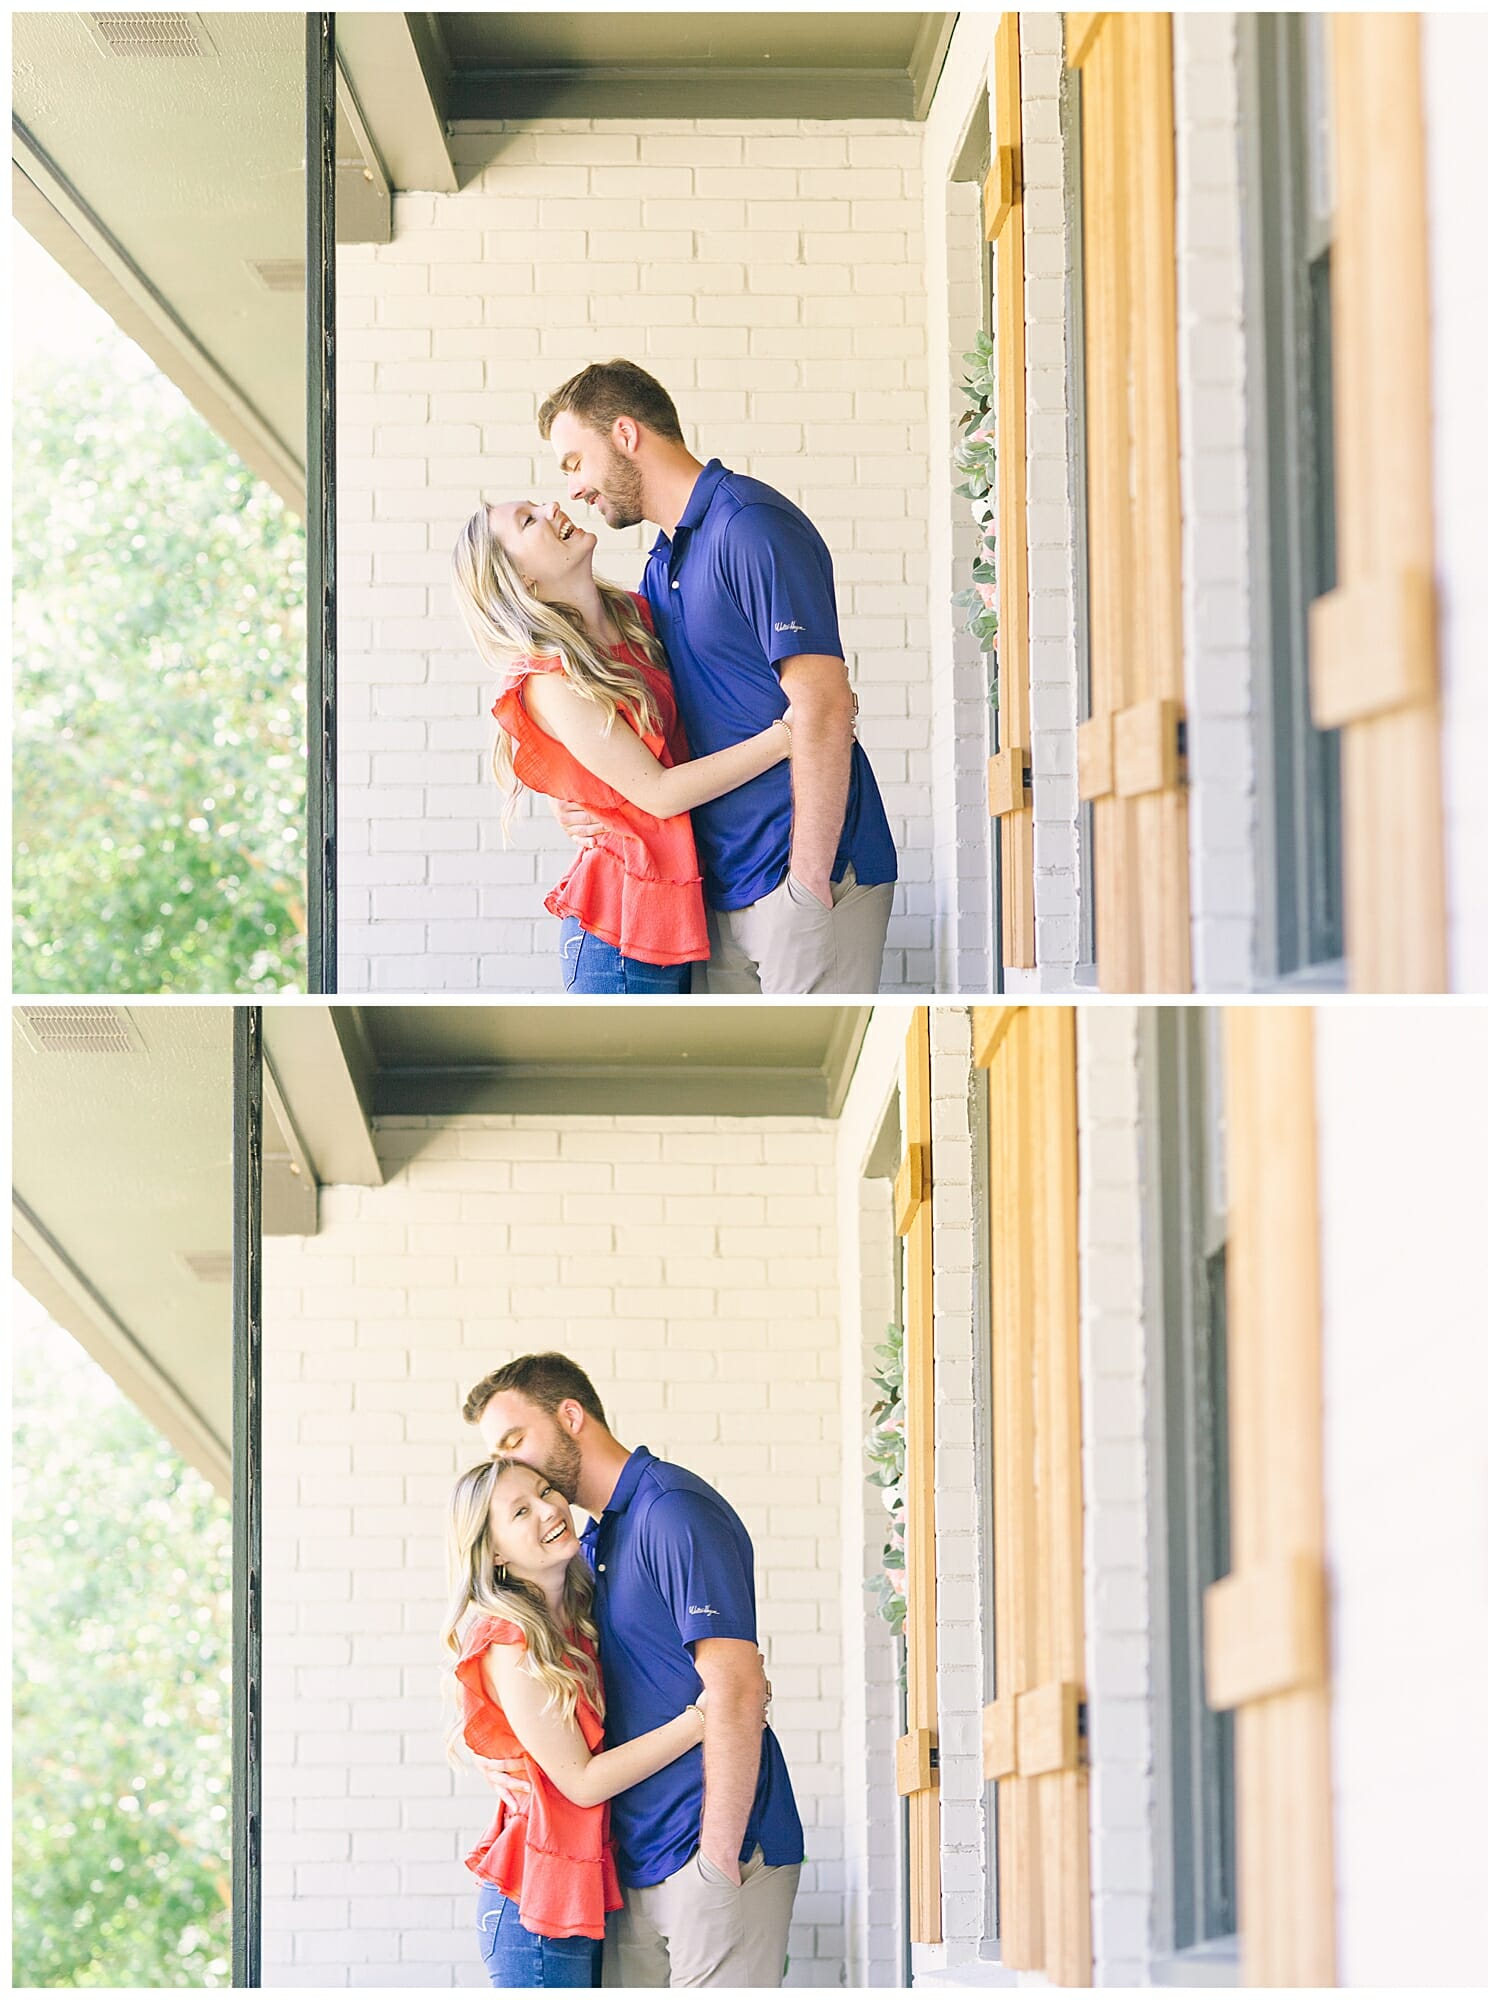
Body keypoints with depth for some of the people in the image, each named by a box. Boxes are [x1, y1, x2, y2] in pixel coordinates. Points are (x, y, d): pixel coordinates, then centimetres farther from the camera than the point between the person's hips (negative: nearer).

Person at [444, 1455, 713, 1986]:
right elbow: (581, 1781, -16)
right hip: (539, 1908, -8)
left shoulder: (580, 1621, 10)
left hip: (589, 1895, 8)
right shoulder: (510, 1646, -15)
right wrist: (701, 1719, -18)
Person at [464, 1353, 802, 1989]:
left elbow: (736, 1693, -19)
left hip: (720, 1850, -9)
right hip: (638, 1865, 9)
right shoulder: (595, 1543, 19)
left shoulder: (674, 1511, -11)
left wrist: (718, 1859, -19)